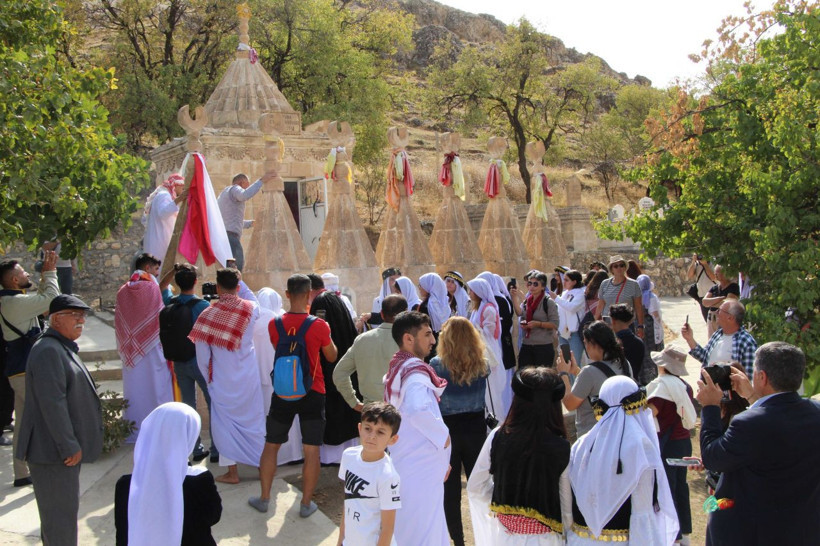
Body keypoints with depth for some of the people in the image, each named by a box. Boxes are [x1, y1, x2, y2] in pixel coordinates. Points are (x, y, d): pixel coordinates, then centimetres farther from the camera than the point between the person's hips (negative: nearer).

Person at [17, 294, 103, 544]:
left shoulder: (63, 348, 15)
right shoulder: (49, 350, -18)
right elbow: (52, 403, -25)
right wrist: (69, 446, -23)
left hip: (63, 446, 10)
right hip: (54, 449, -10)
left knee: (63, 509, 19)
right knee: (61, 511, -3)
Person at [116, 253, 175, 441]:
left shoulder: (123, 291, 2)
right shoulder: (152, 288, -12)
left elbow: (119, 323, 7)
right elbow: (161, 319, -10)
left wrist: (124, 347, 16)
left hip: (131, 351, 5)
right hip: (153, 349, -5)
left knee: (134, 389, 13)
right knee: (155, 388, 4)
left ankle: (134, 431, 21)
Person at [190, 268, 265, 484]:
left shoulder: (207, 314, -13)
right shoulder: (251, 309, -8)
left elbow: (202, 355, -8)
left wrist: (208, 377, 6)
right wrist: (238, 280, 23)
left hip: (223, 380, -2)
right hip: (249, 377, 2)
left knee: (226, 422, 11)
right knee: (254, 418, 16)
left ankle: (232, 471, 16)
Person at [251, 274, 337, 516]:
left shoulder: (274, 324, -6)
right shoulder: (319, 325, -14)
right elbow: (332, 357, 1)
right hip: (312, 393, -2)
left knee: (271, 446, 17)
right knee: (311, 451, 8)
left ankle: (264, 498, 27)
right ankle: (306, 503, 16)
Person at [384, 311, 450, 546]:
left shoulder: (397, 368, 9)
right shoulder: (415, 372, -22)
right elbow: (418, 411, -41)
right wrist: (443, 436, -24)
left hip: (405, 462, 9)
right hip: (421, 468, -9)